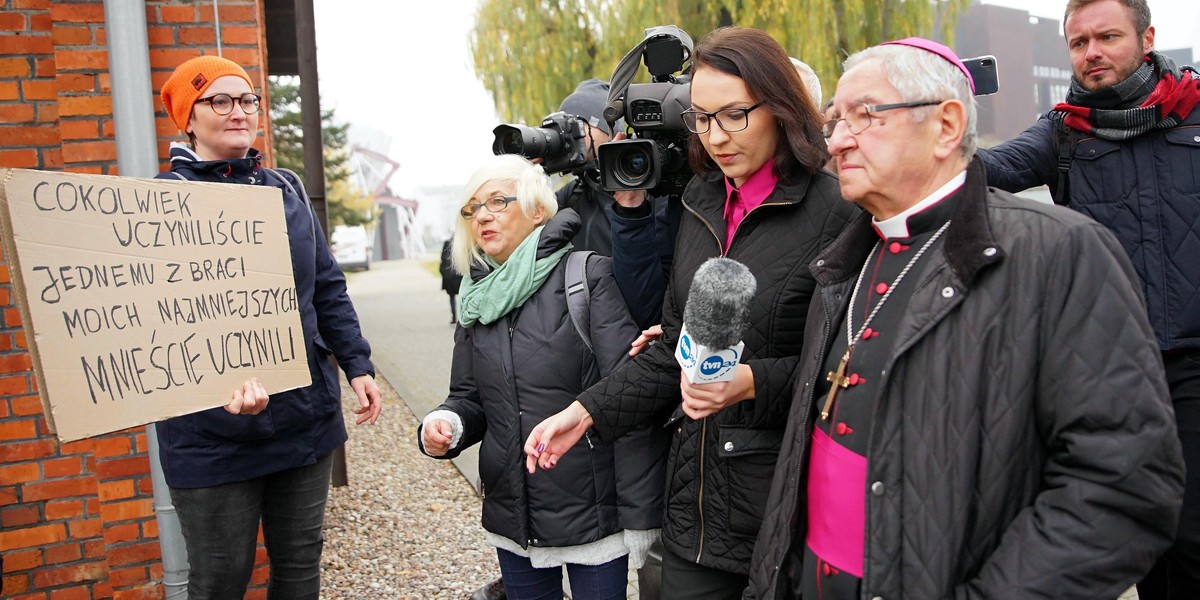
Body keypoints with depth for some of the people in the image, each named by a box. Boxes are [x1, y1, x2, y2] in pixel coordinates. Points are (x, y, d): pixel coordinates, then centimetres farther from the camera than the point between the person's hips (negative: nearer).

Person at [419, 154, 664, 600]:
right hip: (511, 521, 5)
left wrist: (640, 516, -16)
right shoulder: (477, 297, 6)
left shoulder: (590, 275, -12)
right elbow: (469, 397, 12)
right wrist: (446, 425, -12)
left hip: (593, 514, -5)